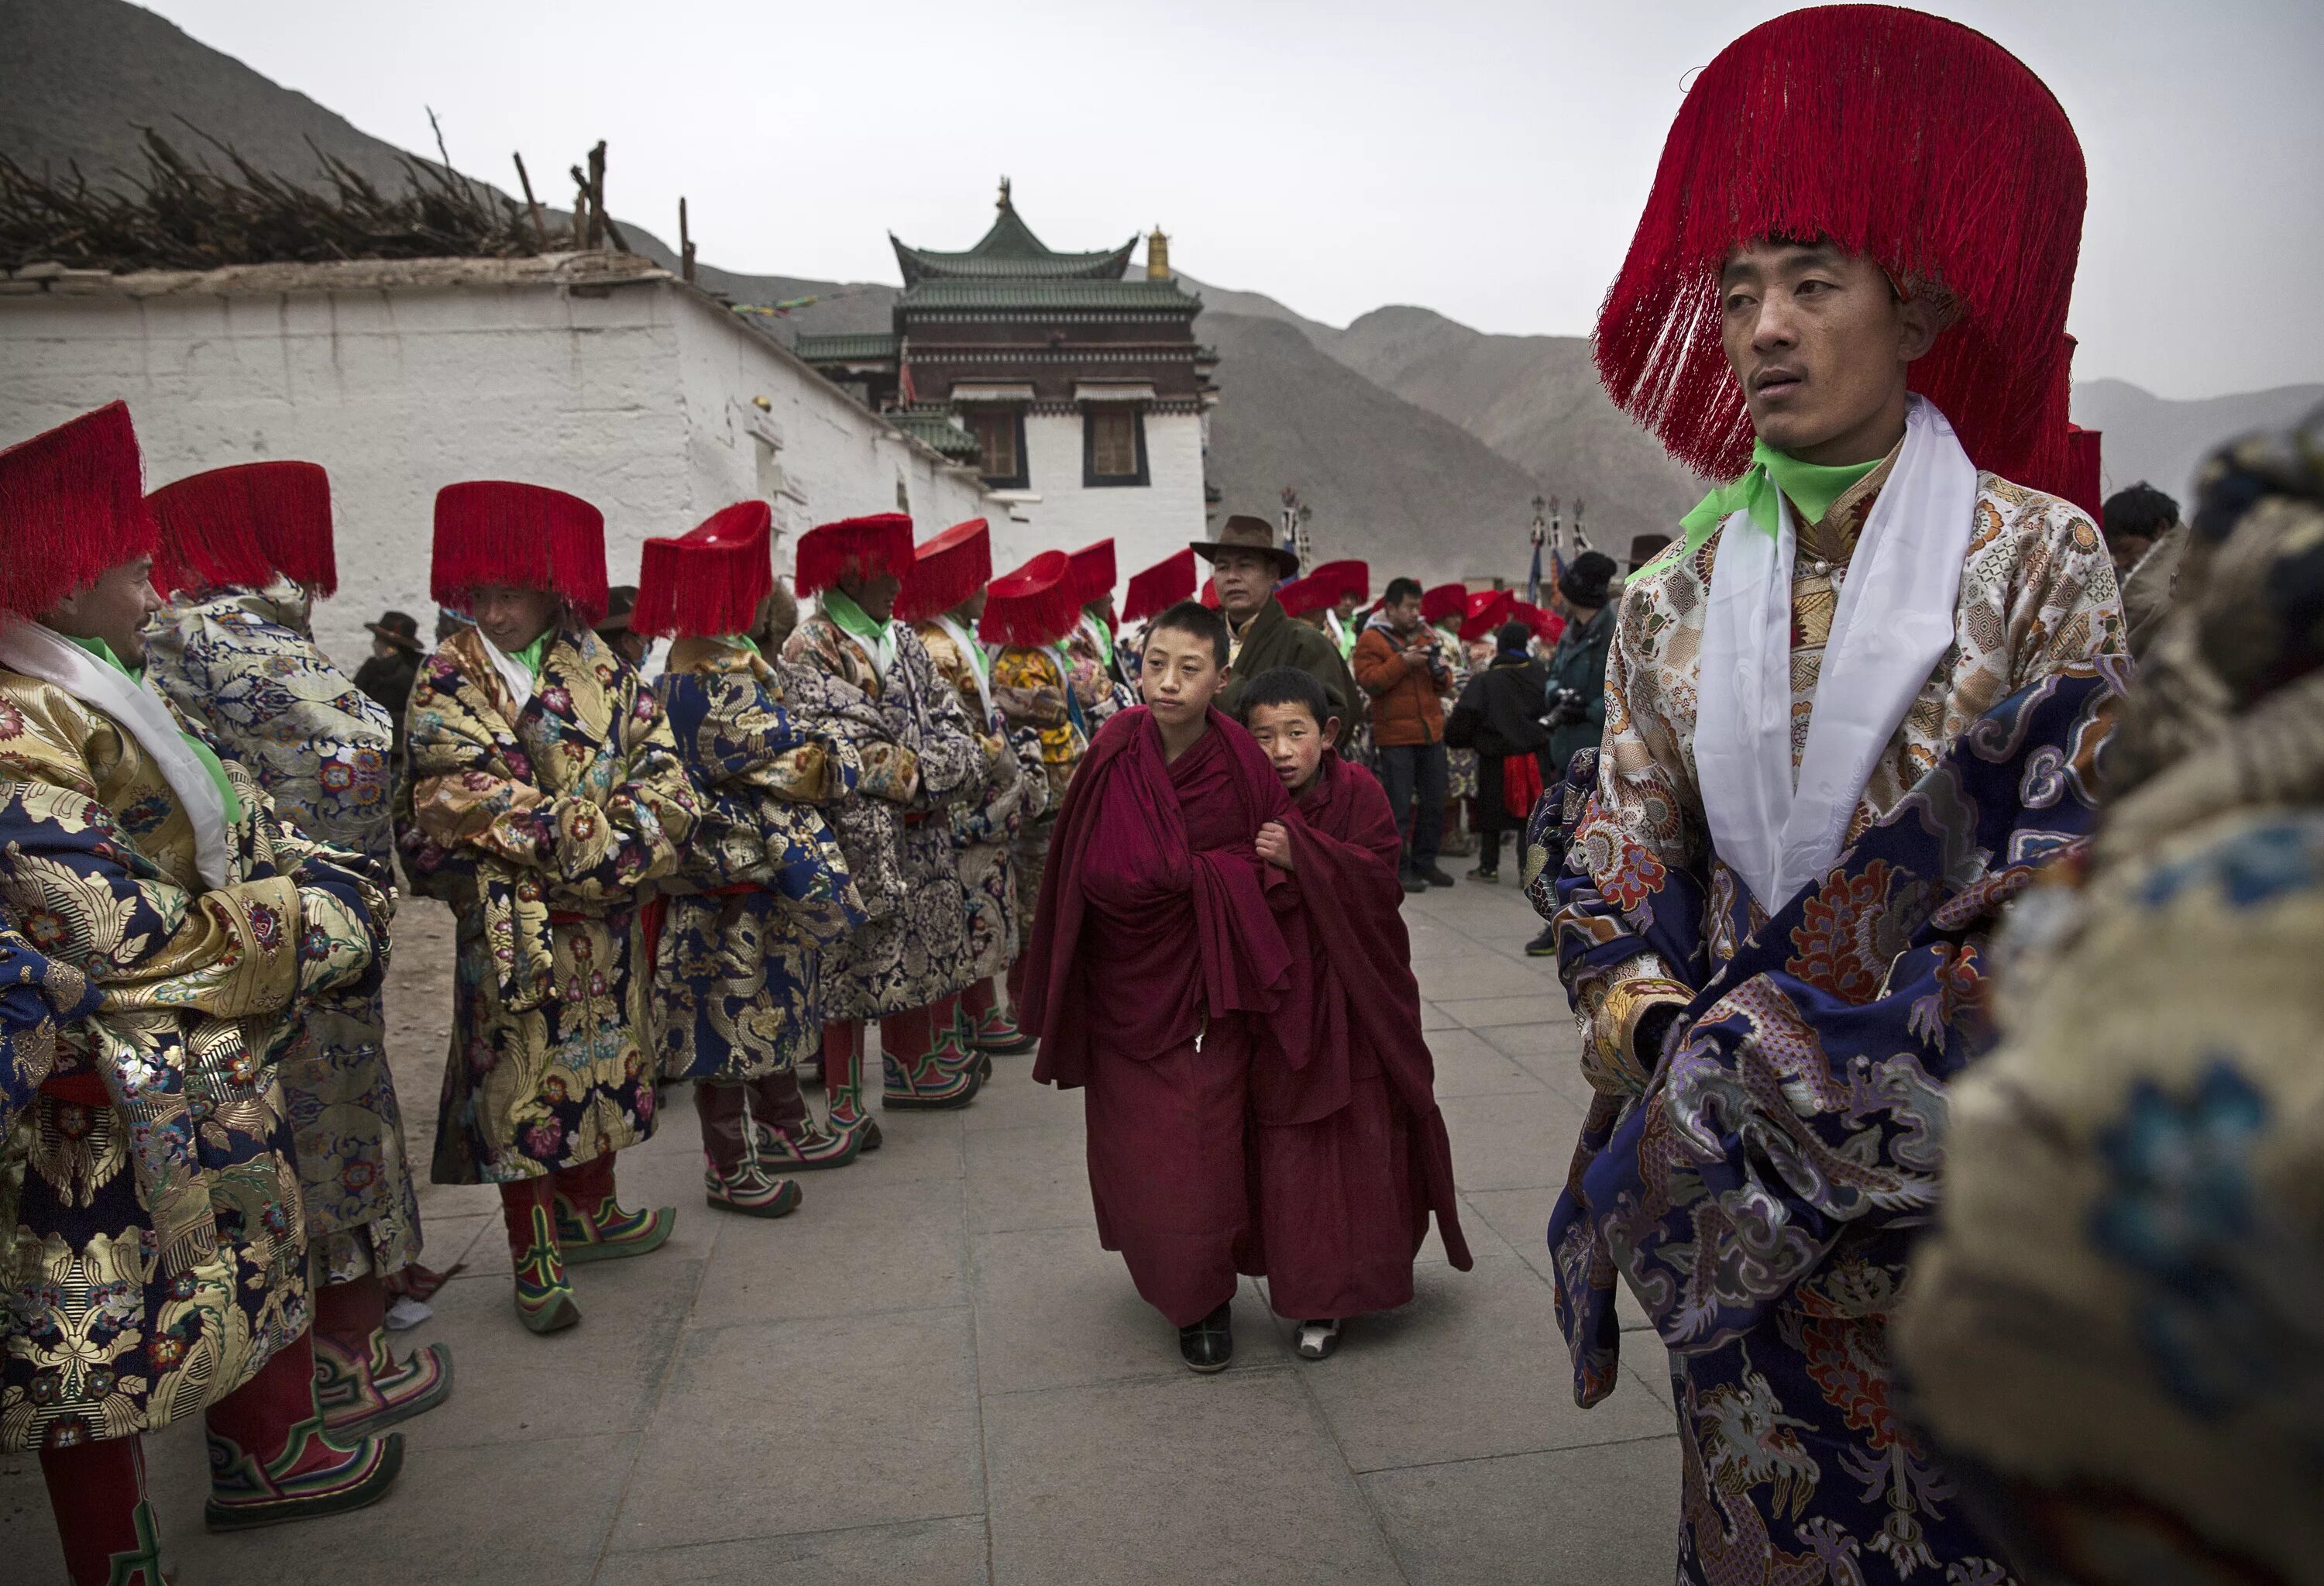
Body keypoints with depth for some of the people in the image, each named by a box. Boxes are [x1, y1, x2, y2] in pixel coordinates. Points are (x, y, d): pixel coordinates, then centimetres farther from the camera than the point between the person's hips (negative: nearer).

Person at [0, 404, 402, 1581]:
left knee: (254, 1260, 23)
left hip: (208, 1078, 10)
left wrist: (331, 888, -4)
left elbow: (243, 831, 14)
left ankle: (263, 1453, 43)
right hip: (112, 1109, -10)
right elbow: (117, 934, -25)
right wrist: (312, 922, -15)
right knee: (104, 1349, 6)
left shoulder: (109, 703, 10)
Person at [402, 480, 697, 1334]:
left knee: (602, 1062, 16)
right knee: (520, 1079, 1)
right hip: (512, 923, -4)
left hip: (610, 916, 4)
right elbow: (473, 800, -15)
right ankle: (535, 1257, 15)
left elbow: (663, 774, 3)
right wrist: (604, 840, -17)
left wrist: (622, 847, -14)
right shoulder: (448, 680, -4)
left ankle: (590, 1211, 35)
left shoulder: (601, 667, 7)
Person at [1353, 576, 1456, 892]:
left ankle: (1425, 862, 22)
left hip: (1431, 733, 6)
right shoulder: (1371, 639, -4)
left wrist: (1441, 673, -5)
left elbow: (1444, 686, 18)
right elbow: (1368, 682, -15)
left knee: (1433, 803, 10)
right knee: (1399, 806, -4)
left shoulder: (1426, 634, 15)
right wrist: (1403, 661, -20)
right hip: (1395, 736, -6)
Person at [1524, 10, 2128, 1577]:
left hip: (1964, 1191, -2)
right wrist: (1678, 1052, -12)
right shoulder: (1680, 595, 3)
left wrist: (1799, 1085, -17)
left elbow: (2070, 888, -12)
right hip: (1744, 1181, 3)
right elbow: (1613, 860, 4)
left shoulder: (2040, 559, -6)